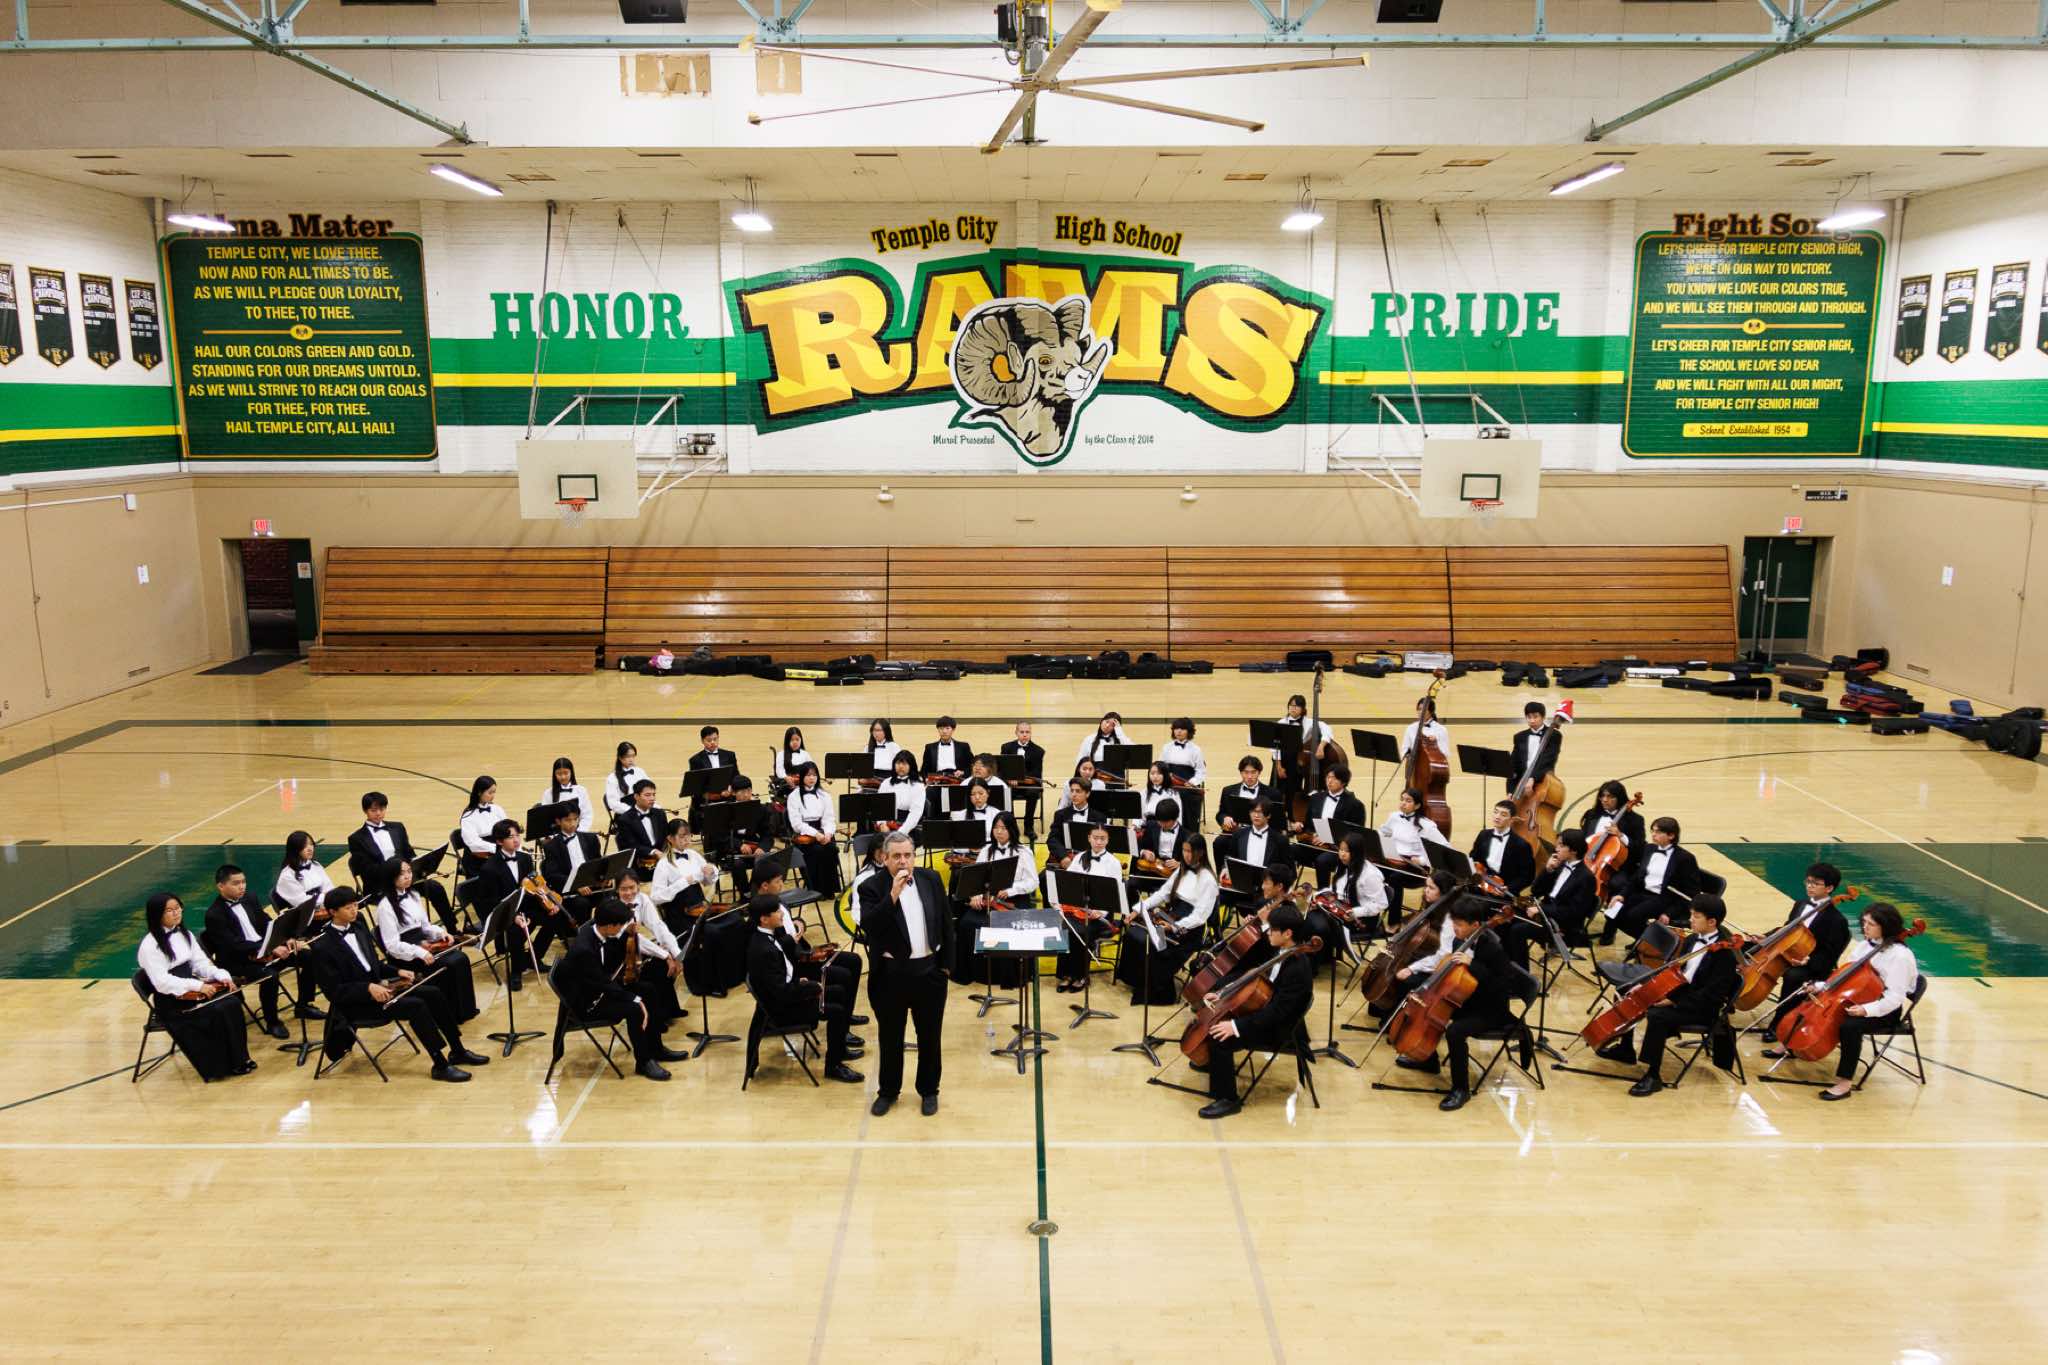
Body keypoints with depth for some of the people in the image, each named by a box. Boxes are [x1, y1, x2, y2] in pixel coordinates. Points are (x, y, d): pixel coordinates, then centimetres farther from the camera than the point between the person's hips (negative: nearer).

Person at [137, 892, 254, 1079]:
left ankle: (237, 1060, -12)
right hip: (170, 1001, -7)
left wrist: (221, 976, -9)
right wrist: (198, 986, -27)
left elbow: (201, 963, 10)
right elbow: (162, 983, -21)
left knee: (232, 1004, -20)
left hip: (191, 989, 7)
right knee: (216, 1013, -27)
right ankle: (220, 1066, -12)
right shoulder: (149, 945, -14)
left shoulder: (184, 934, 10)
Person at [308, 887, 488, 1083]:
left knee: (433, 993, -10)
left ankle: (457, 1052, -1)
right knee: (416, 1006, -26)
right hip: (356, 1003, -8)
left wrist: (397, 971, 2)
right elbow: (334, 991, -16)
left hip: (377, 986, 8)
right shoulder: (322, 946, -13)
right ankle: (441, 1066, -20)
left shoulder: (358, 929, 11)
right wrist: (369, 988, -27)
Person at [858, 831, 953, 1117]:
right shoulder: (871, 887, -10)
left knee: (930, 1036, 13)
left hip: (929, 972, 2)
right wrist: (893, 895, -33)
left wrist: (946, 962, 7)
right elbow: (867, 925, -26)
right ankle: (888, 1091, 31)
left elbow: (946, 923, 8)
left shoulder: (930, 879, 0)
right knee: (890, 1037, 13)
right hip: (890, 974, -2)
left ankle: (929, 1090, 31)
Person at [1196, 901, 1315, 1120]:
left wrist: (1236, 1026, -32)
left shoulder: (1298, 969, -29)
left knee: (1219, 1039, -22)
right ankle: (1215, 1063, 32)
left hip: (1279, 1028, -10)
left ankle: (1227, 1099, -7)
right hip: (1265, 1012, 10)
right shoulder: (1279, 951, -1)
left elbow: (1276, 1012, -30)